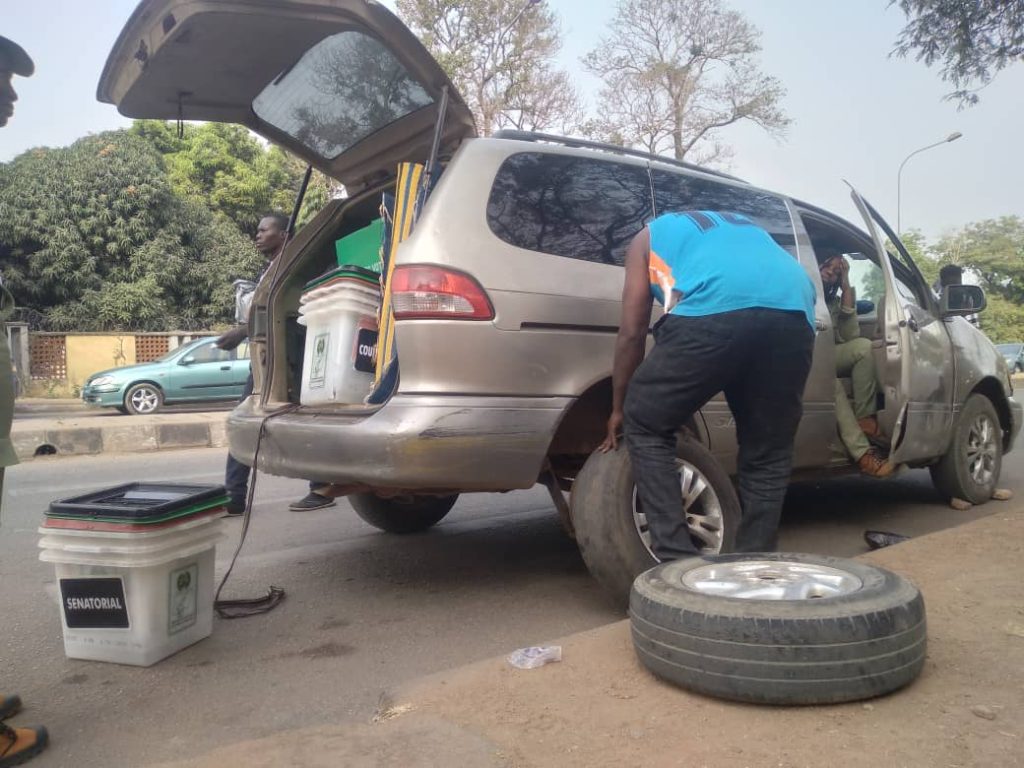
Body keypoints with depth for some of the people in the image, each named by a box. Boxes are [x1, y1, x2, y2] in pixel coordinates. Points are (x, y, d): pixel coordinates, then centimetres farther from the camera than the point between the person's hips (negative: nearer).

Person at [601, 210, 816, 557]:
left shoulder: (650, 235, 33)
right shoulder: (745, 225, 45)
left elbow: (632, 332, 25)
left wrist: (618, 409, 36)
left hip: (714, 308, -4)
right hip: (794, 312, 5)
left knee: (646, 425, 14)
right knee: (768, 453, 20)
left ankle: (676, 559, 8)